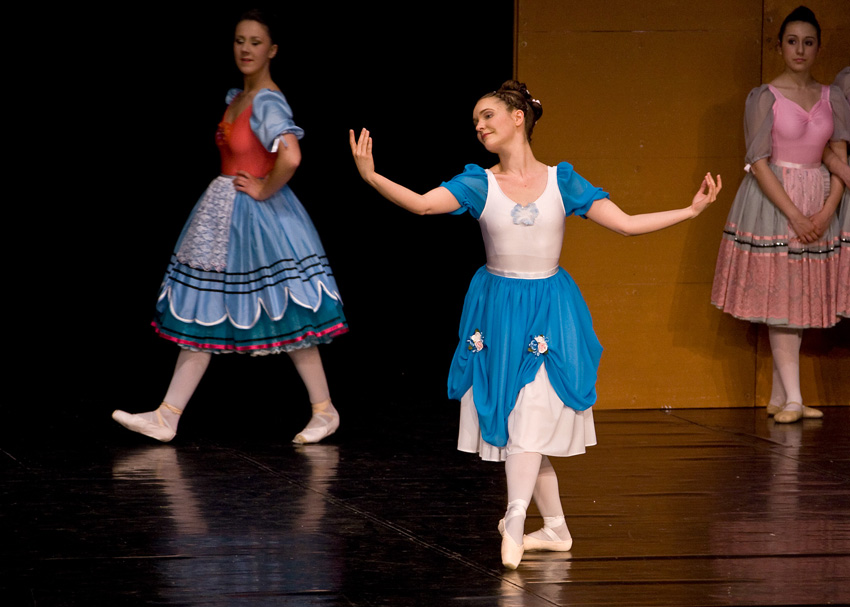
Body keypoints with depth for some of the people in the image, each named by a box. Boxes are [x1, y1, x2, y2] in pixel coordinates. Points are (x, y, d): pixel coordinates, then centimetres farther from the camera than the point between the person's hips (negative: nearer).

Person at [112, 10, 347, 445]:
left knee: (285, 318, -1)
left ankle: (324, 411, 12)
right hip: (223, 216, 9)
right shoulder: (236, 97, 11)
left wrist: (264, 189, -19)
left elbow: (290, 157, -33)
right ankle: (166, 417, 8)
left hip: (258, 215, -9)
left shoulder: (268, 102, -17)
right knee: (201, 314, 7)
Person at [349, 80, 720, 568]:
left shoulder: (561, 181, -1)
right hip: (497, 308, 1)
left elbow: (627, 224, -2)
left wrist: (692, 210, -9)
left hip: (548, 307, -1)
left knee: (534, 416, -14)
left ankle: (515, 519, -24)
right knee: (516, 418, 5)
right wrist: (371, 177, -34)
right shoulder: (479, 184, -2)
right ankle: (556, 528, 17)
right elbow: (422, 203, -18)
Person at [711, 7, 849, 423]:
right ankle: (792, 400, -6)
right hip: (772, 202, -4)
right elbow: (758, 162, -10)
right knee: (779, 299, -5)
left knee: (800, 300, 5)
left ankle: (779, 397, 12)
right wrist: (794, 214, -15)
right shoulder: (764, 98, -5)